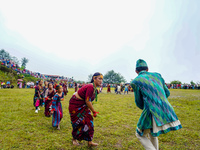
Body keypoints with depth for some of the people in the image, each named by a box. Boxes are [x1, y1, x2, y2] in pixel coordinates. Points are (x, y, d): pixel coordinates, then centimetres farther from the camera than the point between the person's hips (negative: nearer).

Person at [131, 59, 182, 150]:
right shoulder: (157, 75, 13)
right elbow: (167, 93, 20)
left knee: (140, 135, 19)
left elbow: (139, 103, 6)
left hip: (152, 114, -6)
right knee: (152, 132, 31)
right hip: (166, 111, 6)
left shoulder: (136, 81, -1)